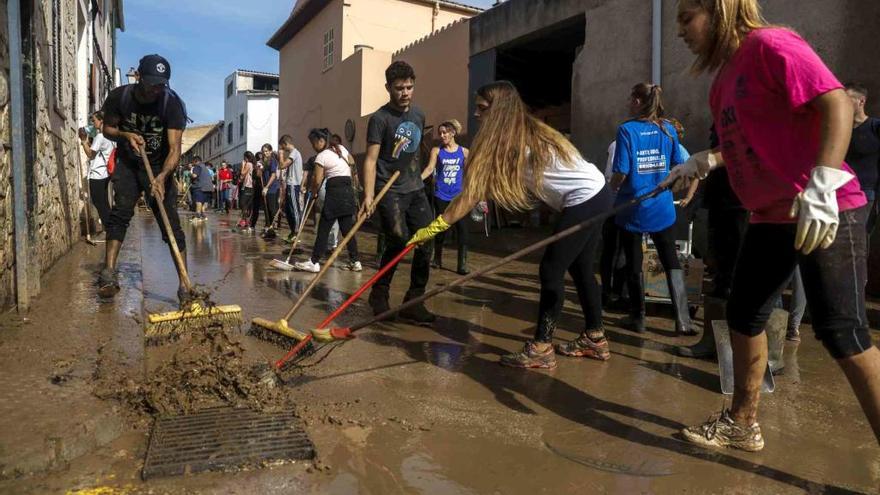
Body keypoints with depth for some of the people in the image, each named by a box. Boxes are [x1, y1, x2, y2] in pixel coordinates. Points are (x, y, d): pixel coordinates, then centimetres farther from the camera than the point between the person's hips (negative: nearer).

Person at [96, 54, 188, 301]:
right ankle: (109, 273, -16)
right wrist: (126, 135, -18)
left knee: (171, 223, -8)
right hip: (127, 164, 2)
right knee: (121, 211, -17)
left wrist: (162, 177, -42)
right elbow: (108, 129, 4)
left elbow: (174, 147, -26)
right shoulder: (119, 97, -12)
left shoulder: (172, 103, -20)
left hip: (160, 167, -2)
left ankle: (184, 285, -8)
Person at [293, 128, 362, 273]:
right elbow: (351, 165, 22)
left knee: (323, 228, -2)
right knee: (347, 228, 9)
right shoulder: (341, 149, 13)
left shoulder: (321, 156, -6)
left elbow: (317, 181, -8)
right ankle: (355, 261, 9)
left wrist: (313, 192, 9)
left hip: (335, 192, -7)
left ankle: (314, 262, 0)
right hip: (348, 191, 7)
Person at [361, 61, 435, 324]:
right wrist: (368, 196, -25)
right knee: (398, 240, -17)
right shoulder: (380, 119, -8)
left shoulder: (419, 114, 11)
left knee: (426, 242, -2)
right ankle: (379, 293, 5)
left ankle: (413, 302, 8)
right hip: (389, 191, -6)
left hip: (415, 189, 6)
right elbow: (371, 159, -15)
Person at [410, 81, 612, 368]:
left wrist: (432, 229, -19)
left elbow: (471, 196, -21)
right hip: (594, 195, 10)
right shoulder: (523, 135, 9)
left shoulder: (510, 142, -19)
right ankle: (595, 339, 25)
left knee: (552, 270, -9)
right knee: (580, 269, 15)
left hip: (585, 199, -10)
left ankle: (542, 348, -4)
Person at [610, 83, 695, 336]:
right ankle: (683, 321, 8)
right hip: (662, 208, 3)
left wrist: (614, 185, 5)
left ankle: (637, 318, 20)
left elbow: (621, 173, -15)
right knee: (671, 262, 11)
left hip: (632, 208, -3)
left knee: (634, 265, 10)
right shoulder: (668, 129, 0)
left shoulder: (627, 130, -12)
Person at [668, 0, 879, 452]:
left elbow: (837, 104, -20)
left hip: (827, 213, -9)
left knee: (841, 332, -7)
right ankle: (742, 424, 29)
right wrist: (703, 161, 12)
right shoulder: (725, 77, 14)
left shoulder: (770, 44, -11)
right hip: (770, 217, 9)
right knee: (743, 316, 13)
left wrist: (821, 187, -30)